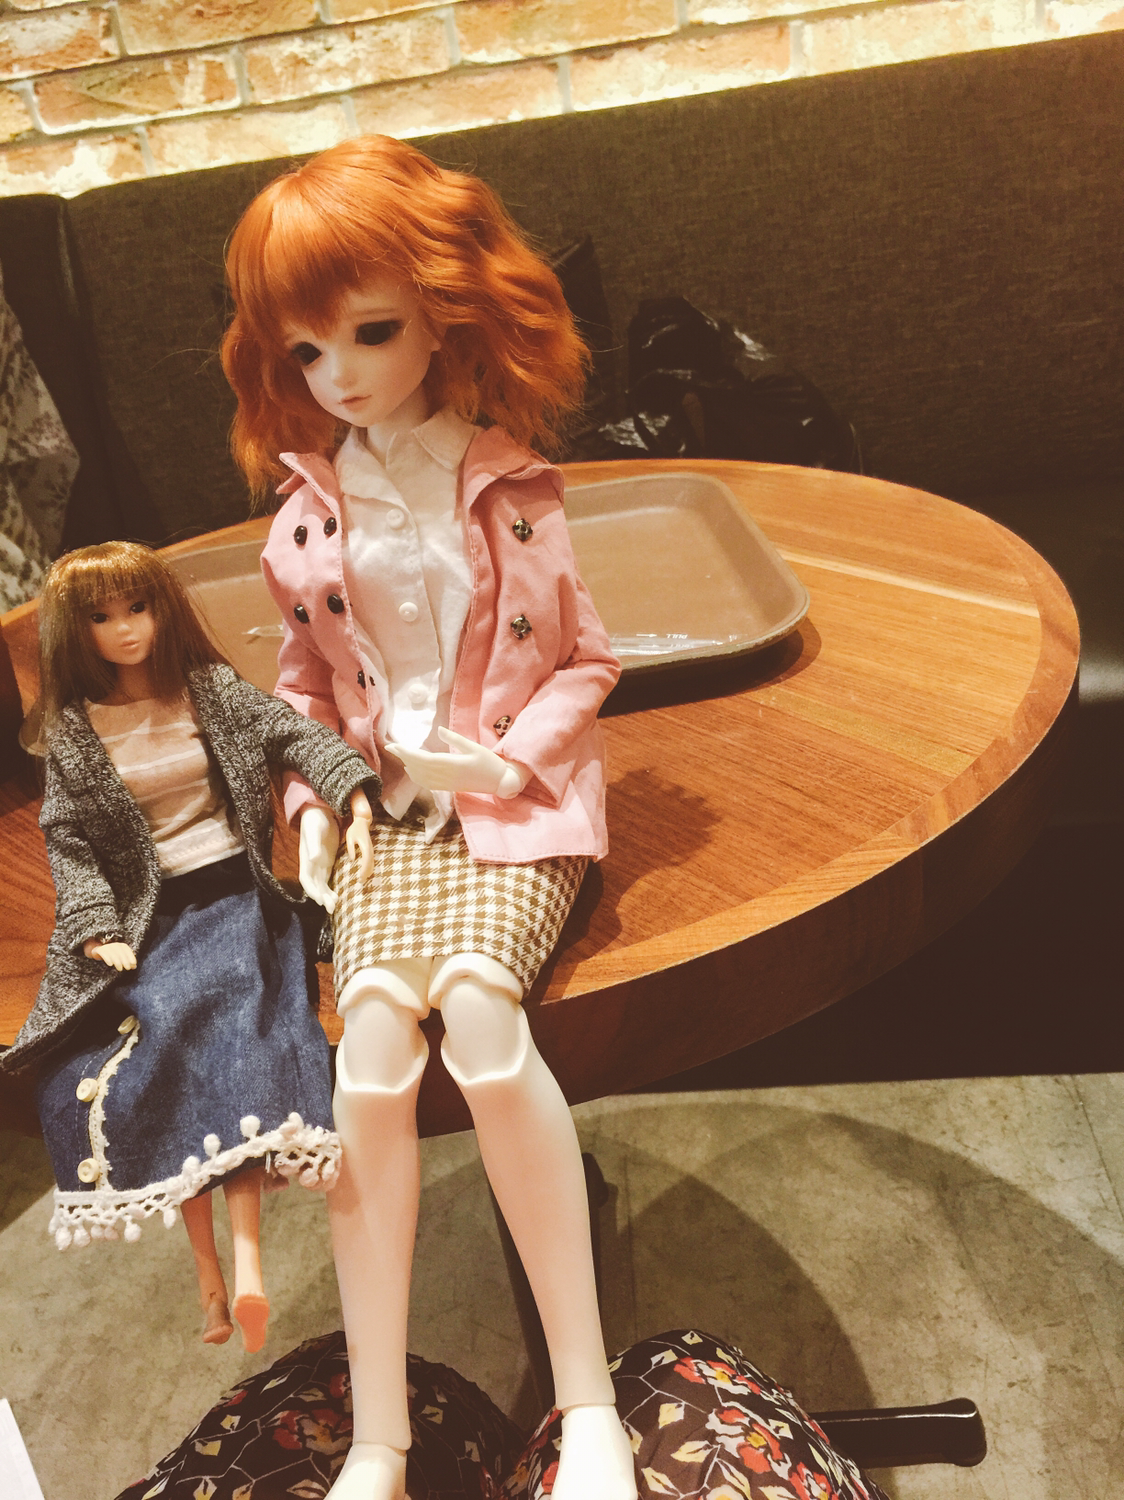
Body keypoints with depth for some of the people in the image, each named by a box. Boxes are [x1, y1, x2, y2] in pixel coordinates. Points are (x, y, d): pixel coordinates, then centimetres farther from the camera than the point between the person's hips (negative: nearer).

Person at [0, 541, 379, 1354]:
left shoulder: (215, 689, 9)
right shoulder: (73, 734, 11)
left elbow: (298, 735, -3)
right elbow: (69, 842, 7)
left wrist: (355, 799, -21)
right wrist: (97, 929, -7)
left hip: (232, 891, -1)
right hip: (146, 915, 1)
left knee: (223, 1006, -29)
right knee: (153, 1030, -25)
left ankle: (245, 1260, -33)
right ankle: (210, 1270, -16)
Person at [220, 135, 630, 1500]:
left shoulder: (513, 486, 1)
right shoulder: (307, 516, 9)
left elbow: (586, 657, 4)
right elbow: (303, 682, 17)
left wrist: (507, 759, -10)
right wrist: (312, 801, 3)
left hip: (516, 795, -2)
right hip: (383, 807, 3)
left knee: (476, 1003, -30)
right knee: (373, 1035, -24)